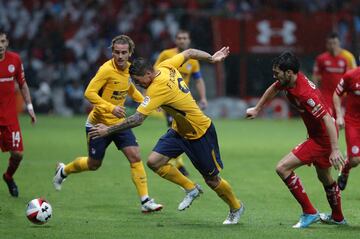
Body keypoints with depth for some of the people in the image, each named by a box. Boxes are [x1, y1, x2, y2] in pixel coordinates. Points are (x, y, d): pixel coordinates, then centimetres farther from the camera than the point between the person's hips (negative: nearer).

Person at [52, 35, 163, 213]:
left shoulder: (129, 68, 0)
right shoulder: (107, 69, -22)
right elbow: (89, 93, -27)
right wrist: (111, 108, -35)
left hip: (119, 122, 5)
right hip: (98, 123, -5)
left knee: (135, 157, -10)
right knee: (93, 164, 10)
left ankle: (145, 201, -9)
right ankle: (63, 171, 40)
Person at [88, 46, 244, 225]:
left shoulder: (157, 89, -31)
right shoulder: (166, 66, -7)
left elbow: (137, 119, -32)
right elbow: (189, 53, 8)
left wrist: (108, 130, -25)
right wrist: (212, 58, 22)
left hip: (199, 134, -9)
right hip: (179, 130, 9)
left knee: (212, 180, 5)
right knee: (154, 162, -5)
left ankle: (236, 208, 29)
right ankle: (191, 189, 13)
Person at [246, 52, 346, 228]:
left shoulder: (305, 93, -32)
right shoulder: (288, 81, -5)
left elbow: (327, 119, -35)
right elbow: (274, 89, 19)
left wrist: (335, 150, -38)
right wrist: (257, 109, 27)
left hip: (322, 139, -10)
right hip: (321, 136, 10)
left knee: (282, 168, -13)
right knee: (325, 177, 28)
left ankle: (309, 213, -6)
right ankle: (337, 217, 48)